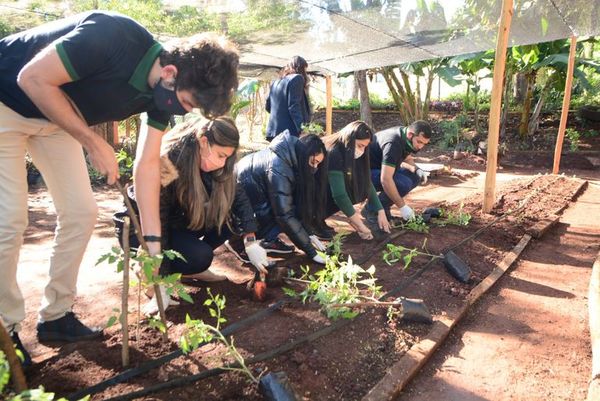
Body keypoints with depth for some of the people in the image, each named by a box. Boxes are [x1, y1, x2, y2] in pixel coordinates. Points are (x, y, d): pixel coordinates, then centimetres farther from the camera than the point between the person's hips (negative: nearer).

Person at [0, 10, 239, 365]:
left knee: (81, 213, 1)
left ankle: (55, 316, 16)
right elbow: (32, 78, -28)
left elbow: (148, 164, -8)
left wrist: (153, 246, -11)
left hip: (54, 114, 7)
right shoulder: (112, 37, -34)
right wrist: (94, 144, -25)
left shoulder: (163, 93, -11)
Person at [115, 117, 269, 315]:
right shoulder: (165, 164, -32)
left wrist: (251, 241, -26)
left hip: (176, 222, 7)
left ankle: (193, 268, 1)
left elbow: (237, 196, -13)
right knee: (200, 256, -30)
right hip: (139, 227, -6)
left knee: (231, 214, -14)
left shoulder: (209, 164, -13)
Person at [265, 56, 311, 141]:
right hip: (289, 132, -8)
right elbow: (294, 106, -14)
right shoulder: (297, 78, -2)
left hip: (273, 130, 8)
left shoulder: (276, 82, 19)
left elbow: (268, 106, 21)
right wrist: (302, 128, -20)